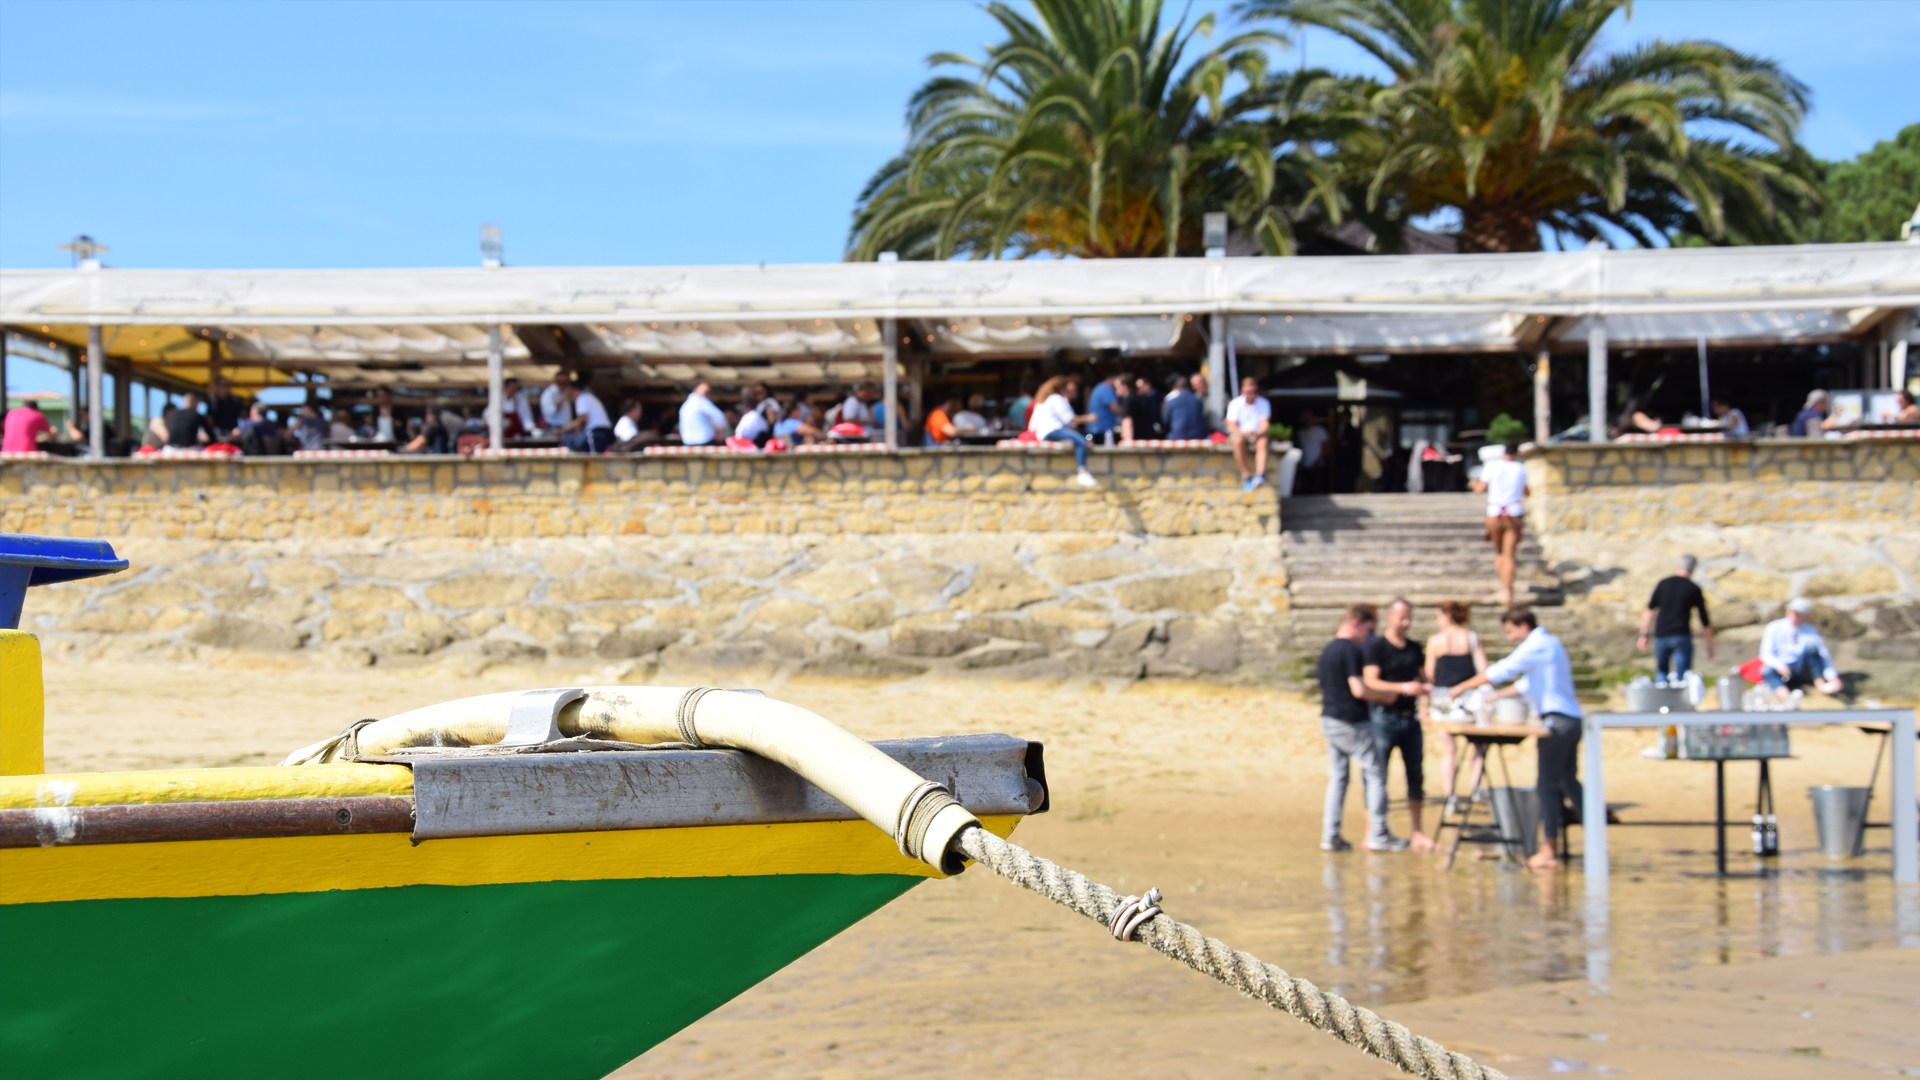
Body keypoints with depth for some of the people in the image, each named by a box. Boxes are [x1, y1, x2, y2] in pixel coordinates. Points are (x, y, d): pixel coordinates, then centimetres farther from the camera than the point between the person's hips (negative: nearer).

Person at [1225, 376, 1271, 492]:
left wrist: (1259, 432, -29)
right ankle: (1246, 475, -33)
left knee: (1263, 442, -35)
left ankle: (1260, 475, -52)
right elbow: (1232, 426, -8)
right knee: (1238, 441, -37)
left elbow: (1265, 424, -6)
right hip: (1239, 433, -1)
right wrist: (1242, 433, -28)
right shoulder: (1235, 404, -3)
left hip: (1257, 435, 1)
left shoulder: (1264, 403, 2)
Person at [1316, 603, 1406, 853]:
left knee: (1337, 777, 10)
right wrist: (1386, 696, -8)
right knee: (1376, 773, 1)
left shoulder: (1327, 649, 13)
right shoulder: (1351, 651, -16)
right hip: (1352, 722, -9)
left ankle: (1330, 835, 6)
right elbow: (1358, 689, -20)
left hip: (1328, 719, 9)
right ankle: (1378, 835, 1)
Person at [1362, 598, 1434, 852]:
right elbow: (1370, 681, -14)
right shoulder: (1376, 646, -5)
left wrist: (1426, 688, -2)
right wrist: (1402, 688, -26)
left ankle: (1415, 832, 15)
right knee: (1378, 776, -4)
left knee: (1416, 776, 7)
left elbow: (1422, 676, 22)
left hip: (1410, 717, 6)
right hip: (1384, 717, -6)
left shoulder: (1415, 648, 14)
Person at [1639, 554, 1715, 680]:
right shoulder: (1694, 589, 5)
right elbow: (1705, 622, 8)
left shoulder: (1663, 583, 9)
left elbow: (1649, 610, 3)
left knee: (1661, 672, 18)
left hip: (1661, 635, 2)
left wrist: (1644, 635, 5)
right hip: (1681, 636, -2)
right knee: (1682, 677, -5)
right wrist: (1710, 646, 18)